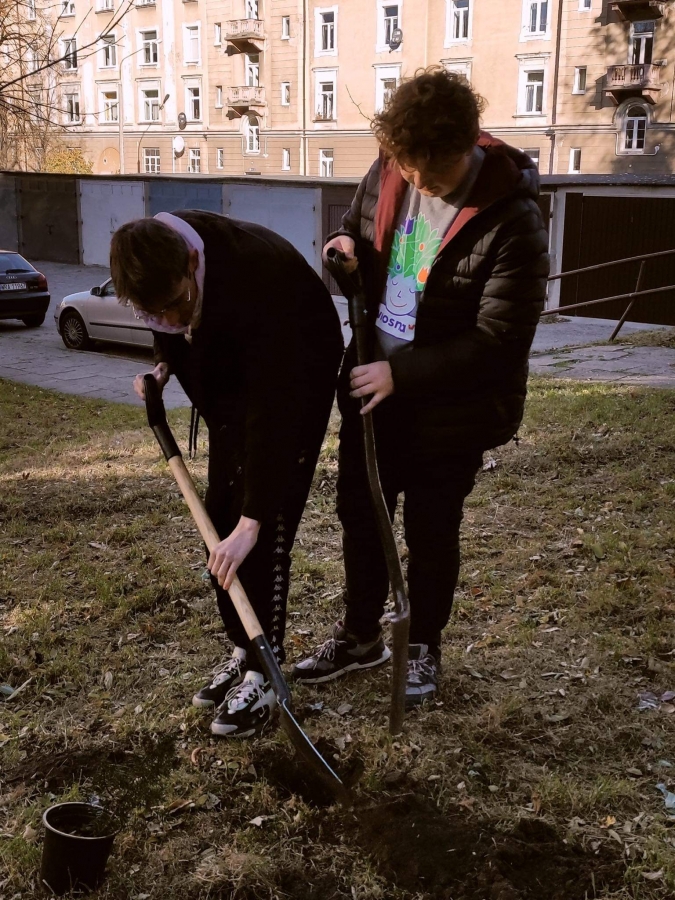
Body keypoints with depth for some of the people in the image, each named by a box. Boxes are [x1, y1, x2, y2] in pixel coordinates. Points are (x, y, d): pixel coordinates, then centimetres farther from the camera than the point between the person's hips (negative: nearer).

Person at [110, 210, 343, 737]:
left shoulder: (256, 278, -39)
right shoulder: (155, 251, -18)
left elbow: (272, 407, -38)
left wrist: (250, 520, -38)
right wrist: (165, 363, -12)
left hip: (295, 379, -7)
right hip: (230, 375, 7)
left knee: (264, 528, -11)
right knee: (219, 516, 6)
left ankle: (262, 677, 1)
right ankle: (243, 652, 20)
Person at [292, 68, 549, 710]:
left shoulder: (511, 222, -24)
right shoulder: (385, 176, -5)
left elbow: (497, 342, -24)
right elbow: (355, 229, 16)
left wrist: (401, 374, -24)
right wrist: (344, 248, -9)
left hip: (449, 410, -6)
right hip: (371, 390, 6)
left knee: (430, 533, 11)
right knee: (359, 514, 17)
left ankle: (424, 648, 34)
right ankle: (361, 635, 39)